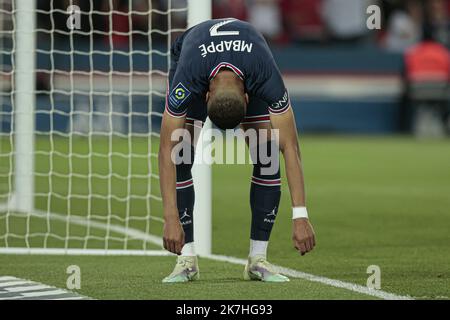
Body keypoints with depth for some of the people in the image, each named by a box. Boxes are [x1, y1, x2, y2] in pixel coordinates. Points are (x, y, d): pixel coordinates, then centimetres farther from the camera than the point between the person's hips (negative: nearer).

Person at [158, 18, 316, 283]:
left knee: (267, 159, -16)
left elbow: (290, 147, -39)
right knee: (180, 158, -18)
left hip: (250, 66, 1)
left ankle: (258, 258, -8)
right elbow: (167, 149, -39)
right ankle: (187, 259, -11)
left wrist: (300, 216, -42)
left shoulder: (267, 78, -42)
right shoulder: (186, 79, -44)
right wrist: (171, 219, -43)